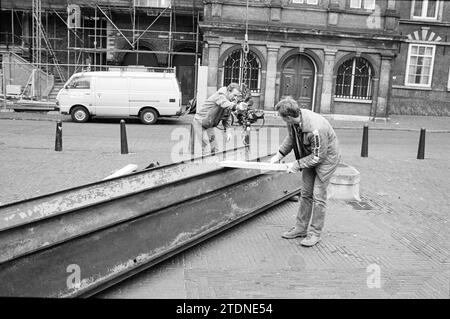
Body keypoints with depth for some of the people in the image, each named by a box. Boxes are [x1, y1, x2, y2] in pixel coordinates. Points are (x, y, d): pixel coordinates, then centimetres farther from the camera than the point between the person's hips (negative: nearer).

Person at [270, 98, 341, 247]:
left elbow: (318, 156, -27)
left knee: (318, 196, -5)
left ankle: (315, 233, 8)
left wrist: (297, 164, -21)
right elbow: (291, 137, 6)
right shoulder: (293, 121, -15)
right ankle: (300, 228, 23)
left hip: (326, 158, -8)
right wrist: (279, 155, -1)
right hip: (310, 156, 8)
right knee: (305, 193, 12)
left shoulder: (316, 129, -38)